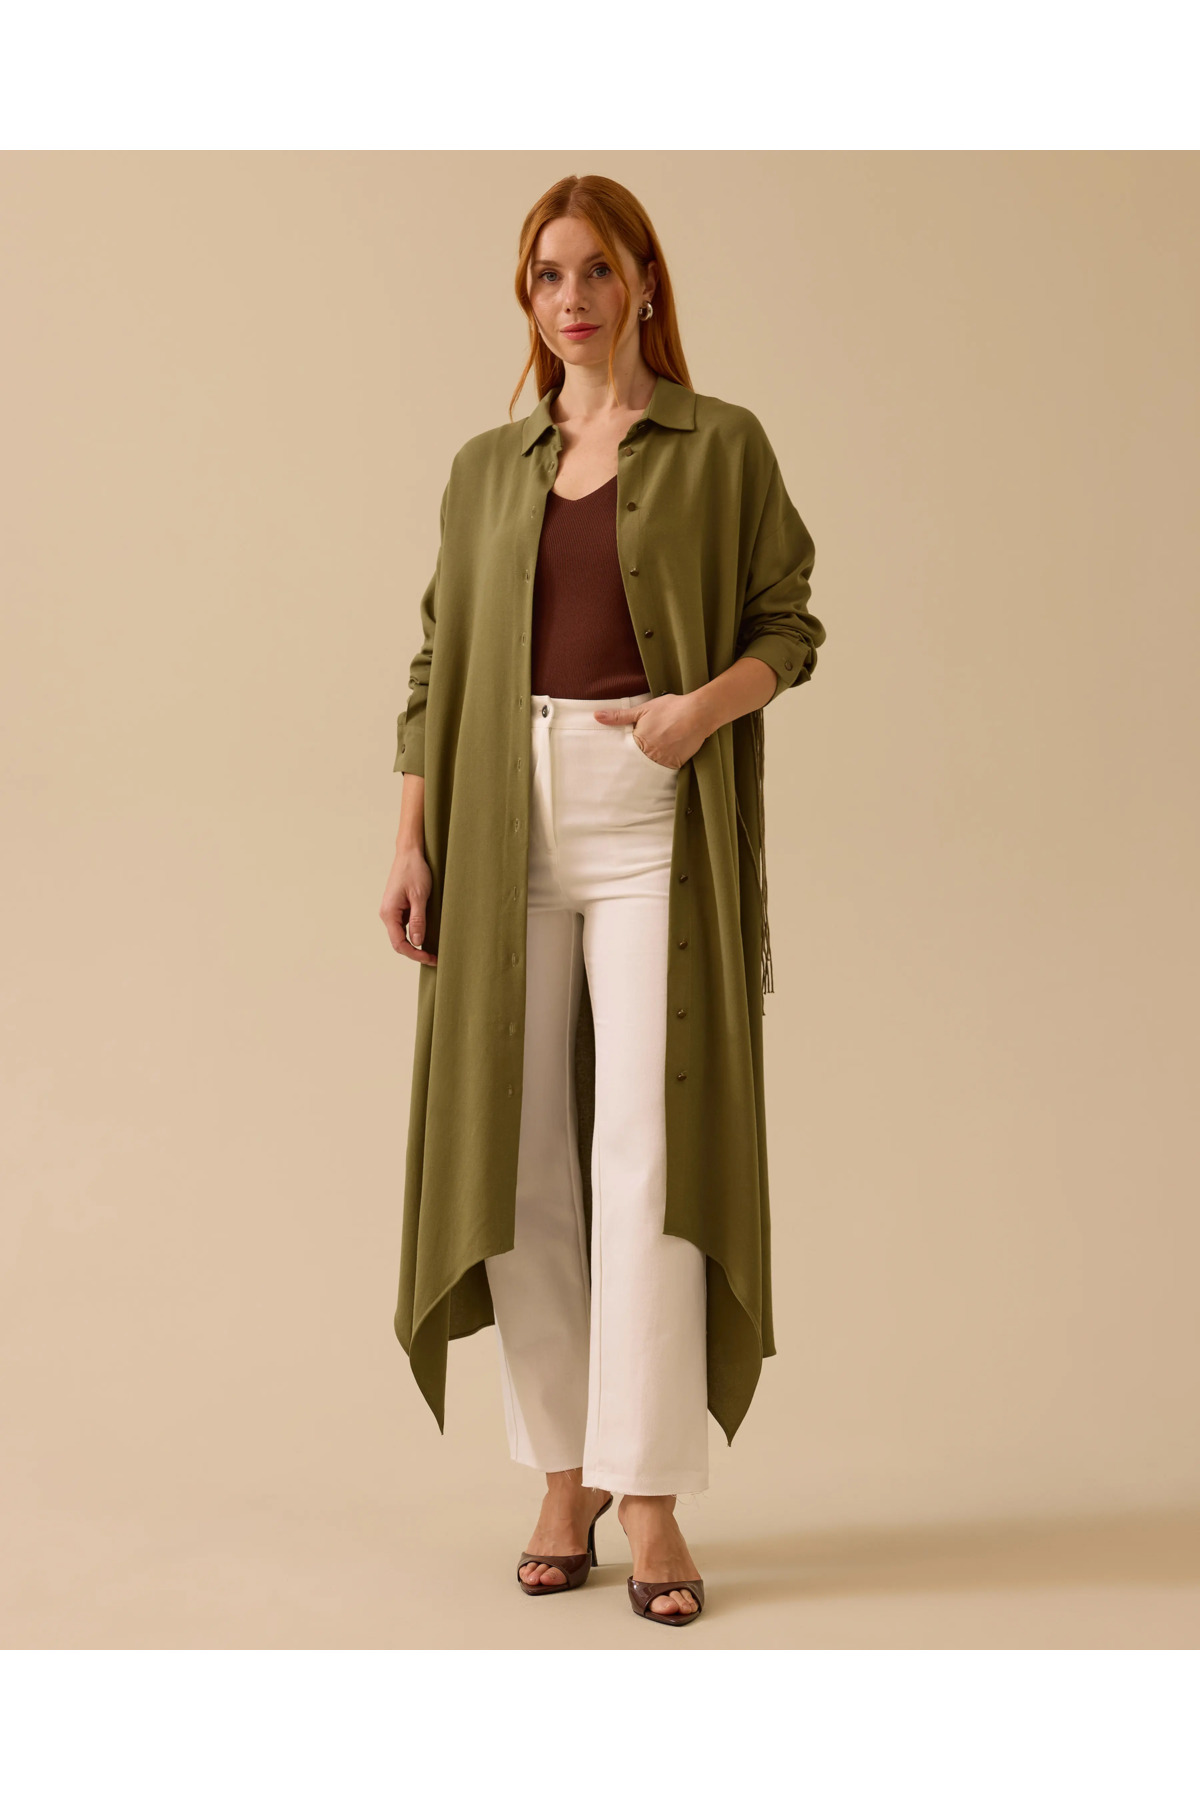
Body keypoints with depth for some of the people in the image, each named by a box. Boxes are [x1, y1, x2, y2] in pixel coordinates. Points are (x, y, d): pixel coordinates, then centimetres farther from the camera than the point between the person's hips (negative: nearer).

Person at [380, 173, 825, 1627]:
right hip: (508, 825, 3)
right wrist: (411, 847, 3)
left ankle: (652, 1497, -2)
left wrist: (705, 705, -16)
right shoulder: (487, 469, 14)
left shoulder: (722, 446, 6)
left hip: (658, 822, -3)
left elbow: (788, 625, 5)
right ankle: (563, 1479, 12)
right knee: (521, 1154, 2)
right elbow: (437, 663, 12)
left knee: (648, 1150, -8)